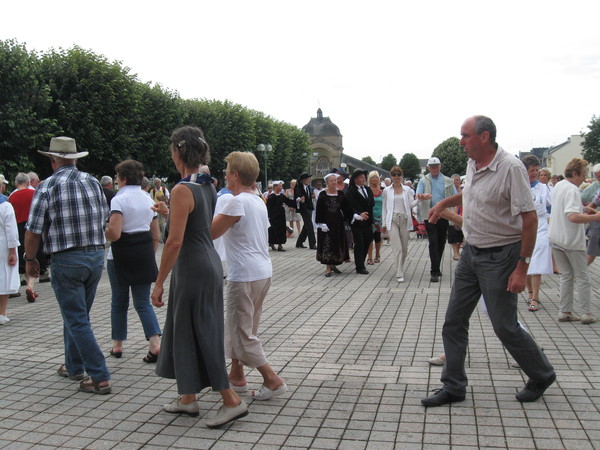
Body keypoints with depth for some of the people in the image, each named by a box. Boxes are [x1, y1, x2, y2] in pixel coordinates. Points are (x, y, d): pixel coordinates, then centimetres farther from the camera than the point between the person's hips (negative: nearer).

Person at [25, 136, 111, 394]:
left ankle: (100, 378, 0)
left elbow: (33, 232, -9)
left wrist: (30, 259, 7)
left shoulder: (47, 187, -9)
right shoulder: (93, 182, 5)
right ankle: (74, 366, 34)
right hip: (96, 256, 6)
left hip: (66, 261, -5)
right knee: (76, 315, 22)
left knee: (77, 320, 1)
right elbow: (105, 219, 12)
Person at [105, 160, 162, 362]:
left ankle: (117, 345, 23)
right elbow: (156, 236, 11)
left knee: (119, 302, 12)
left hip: (122, 255, -4)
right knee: (143, 302, 6)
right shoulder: (148, 200, 9)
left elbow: (114, 234, -20)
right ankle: (155, 343, -9)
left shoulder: (119, 199, -11)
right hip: (144, 254, 5)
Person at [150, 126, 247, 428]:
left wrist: (159, 282, -15)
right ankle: (188, 398, 31)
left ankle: (232, 401, 8)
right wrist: (168, 212, 25)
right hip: (209, 261, 10)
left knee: (200, 333, 1)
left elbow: (175, 241, -21)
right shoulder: (208, 186, 8)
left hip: (192, 268, -10)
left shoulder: (182, 190, -18)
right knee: (186, 331, 18)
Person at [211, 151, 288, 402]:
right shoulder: (259, 202, 13)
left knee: (241, 331, 0)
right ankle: (236, 375, 30)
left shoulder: (237, 202, -15)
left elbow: (210, 233, -12)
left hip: (245, 275, -9)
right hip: (263, 271, 9)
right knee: (239, 327, 19)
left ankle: (273, 380, 3)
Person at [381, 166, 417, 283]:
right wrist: (384, 223, 8)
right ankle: (399, 274, -11)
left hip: (404, 219, 2)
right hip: (392, 220, -2)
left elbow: (411, 204, 1)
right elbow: (384, 207, 10)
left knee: (404, 248, 8)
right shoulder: (386, 191, 8)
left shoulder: (407, 190, 10)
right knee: (397, 248, -12)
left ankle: (400, 268, 30)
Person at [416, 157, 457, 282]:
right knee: (433, 243, -10)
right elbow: (418, 196, -8)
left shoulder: (448, 181, 9)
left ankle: (436, 268, 27)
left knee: (441, 243, 11)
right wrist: (423, 196, -33)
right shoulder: (424, 181, 5)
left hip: (444, 216, 3)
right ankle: (435, 272, -10)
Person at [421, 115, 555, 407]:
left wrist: (522, 267, -22)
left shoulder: (511, 168, -19)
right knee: (454, 321, 7)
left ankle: (541, 376, 29)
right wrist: (443, 203, 24)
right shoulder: (473, 164, 5)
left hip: (500, 256, -8)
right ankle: (453, 386, 19)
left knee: (505, 327, 2)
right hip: (471, 252, 8)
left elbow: (529, 218, -21)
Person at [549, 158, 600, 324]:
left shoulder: (558, 186, 10)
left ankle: (564, 311, 14)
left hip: (556, 239, 8)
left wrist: (584, 209, 14)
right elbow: (573, 217, -30)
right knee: (583, 278, 5)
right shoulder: (572, 190, -19)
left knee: (566, 276, 14)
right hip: (572, 241, -8)